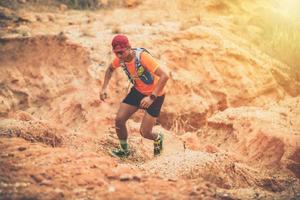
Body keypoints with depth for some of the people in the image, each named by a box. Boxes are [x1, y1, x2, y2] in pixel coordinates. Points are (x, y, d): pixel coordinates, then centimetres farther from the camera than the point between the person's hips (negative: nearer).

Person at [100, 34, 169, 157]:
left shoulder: (142, 56, -33)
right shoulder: (120, 58, -13)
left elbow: (164, 76, -38)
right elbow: (110, 69, 12)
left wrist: (151, 97, -43)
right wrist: (104, 88, -3)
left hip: (155, 95, -6)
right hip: (137, 91, 6)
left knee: (144, 132, -8)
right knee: (119, 120, -5)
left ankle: (158, 138, 30)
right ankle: (124, 150, 20)